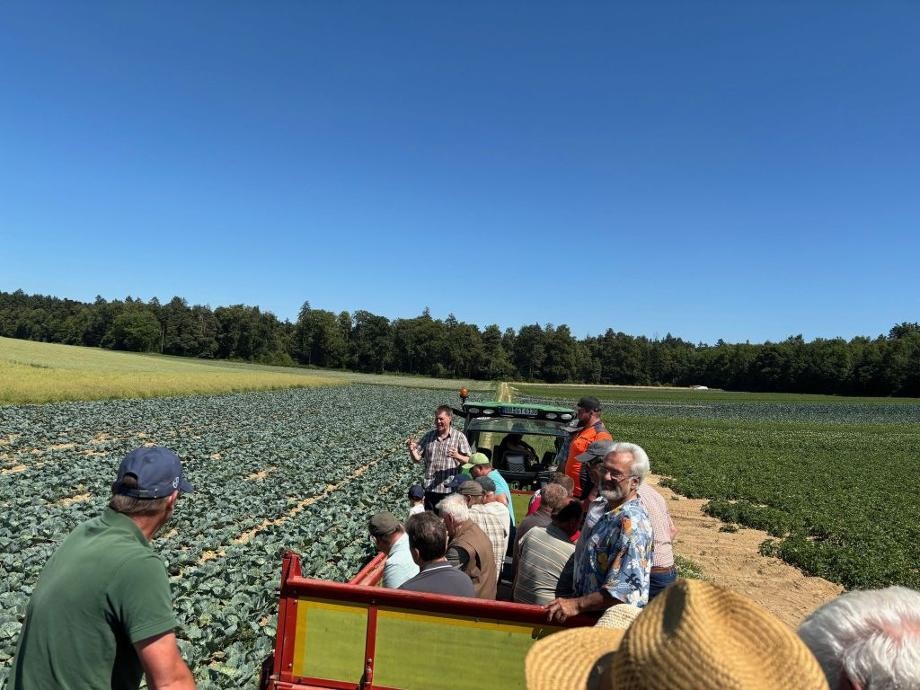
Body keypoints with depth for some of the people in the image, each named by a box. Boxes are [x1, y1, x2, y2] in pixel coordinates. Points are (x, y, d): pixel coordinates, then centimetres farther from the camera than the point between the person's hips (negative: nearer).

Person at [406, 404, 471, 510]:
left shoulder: (459, 436, 0)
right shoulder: (429, 436, 10)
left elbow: (468, 461, -3)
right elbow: (417, 458, 10)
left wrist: (457, 456, -23)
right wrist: (412, 450, -11)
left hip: (450, 489, -3)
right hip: (430, 488, 3)